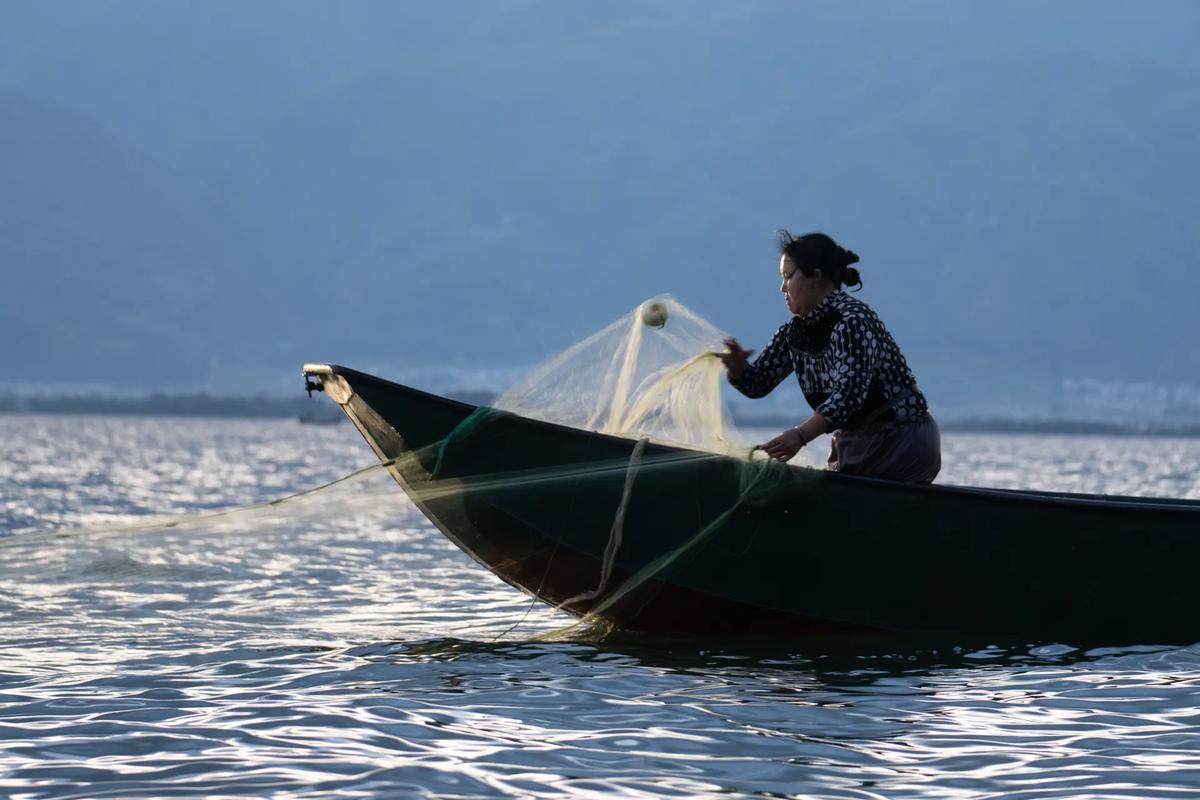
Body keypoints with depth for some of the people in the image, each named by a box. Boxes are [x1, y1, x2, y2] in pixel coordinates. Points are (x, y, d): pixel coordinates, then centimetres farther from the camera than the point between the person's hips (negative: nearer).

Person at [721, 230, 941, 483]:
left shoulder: (853, 321, -20)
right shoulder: (794, 334, 7)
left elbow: (850, 393, -30)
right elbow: (757, 384, 9)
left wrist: (801, 435, -39)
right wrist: (736, 367, -14)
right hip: (855, 447, 8)